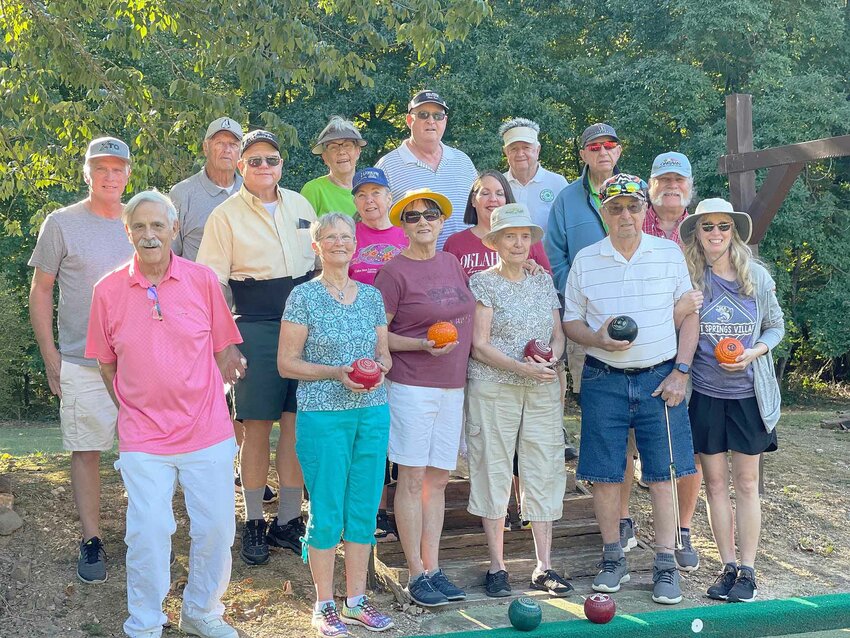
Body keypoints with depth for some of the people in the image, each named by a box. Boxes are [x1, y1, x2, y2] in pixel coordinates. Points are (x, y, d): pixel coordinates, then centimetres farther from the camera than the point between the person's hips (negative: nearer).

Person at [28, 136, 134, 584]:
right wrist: (50, 356, -3)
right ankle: (92, 542, 11)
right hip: (82, 363, -3)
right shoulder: (62, 224, -1)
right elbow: (40, 292, 2)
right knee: (86, 451, 2)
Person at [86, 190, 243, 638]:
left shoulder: (203, 280, -1)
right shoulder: (108, 290, -1)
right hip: (142, 439, -1)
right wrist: (134, 411, 5)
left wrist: (202, 405, 3)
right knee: (148, 533, -2)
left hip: (207, 433, 1)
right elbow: (106, 364, 9)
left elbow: (223, 352, 6)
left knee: (216, 528, 6)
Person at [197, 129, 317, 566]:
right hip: (256, 329, -3)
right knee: (257, 428, 2)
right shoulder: (226, 216, -1)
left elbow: (320, 261, 18)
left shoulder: (300, 205, 11)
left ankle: (288, 521, 15)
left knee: (297, 426, 4)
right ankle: (254, 524, 15)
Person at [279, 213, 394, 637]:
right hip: (322, 415, -4)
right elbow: (286, 363, -5)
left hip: (373, 412, 5)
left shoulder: (371, 296, 10)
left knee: (364, 510, 9)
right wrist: (337, 372, -17)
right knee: (327, 513, 1)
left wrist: (379, 365, -7)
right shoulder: (304, 296, -4)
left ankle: (356, 601, 22)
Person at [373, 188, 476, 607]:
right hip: (411, 387, -6)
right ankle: (416, 575, 8)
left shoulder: (452, 264, 11)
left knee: (438, 479, 9)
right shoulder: (394, 272, -7)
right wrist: (422, 345, -19)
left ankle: (433, 569, 17)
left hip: (452, 387, 6)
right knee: (412, 480, 0)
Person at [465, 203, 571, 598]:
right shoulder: (482, 283, -1)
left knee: (544, 472, 3)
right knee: (494, 469, 0)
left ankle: (544, 567, 9)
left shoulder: (544, 282, 14)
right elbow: (479, 345, -7)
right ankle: (496, 567, 9)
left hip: (543, 389, 4)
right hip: (493, 388, -4)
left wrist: (551, 358, -9)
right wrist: (522, 368, -18)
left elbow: (558, 335, 13)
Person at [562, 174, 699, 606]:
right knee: (604, 474, 3)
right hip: (604, 380, 1)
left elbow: (690, 315, 6)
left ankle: (665, 565, 9)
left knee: (662, 475, -1)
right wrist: (597, 339, -12)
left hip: (660, 377, 0)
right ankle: (613, 559, 18)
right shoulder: (585, 260, 4)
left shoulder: (669, 254, 3)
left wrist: (681, 372, -3)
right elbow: (570, 321, 9)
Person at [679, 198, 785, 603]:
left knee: (746, 483, 5)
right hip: (704, 394, 0)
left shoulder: (756, 276, -2)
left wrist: (753, 353, -10)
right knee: (715, 483, 6)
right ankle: (727, 566, 18)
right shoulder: (688, 279, -4)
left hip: (748, 394, 0)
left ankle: (747, 570, 13)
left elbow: (776, 326, 6)